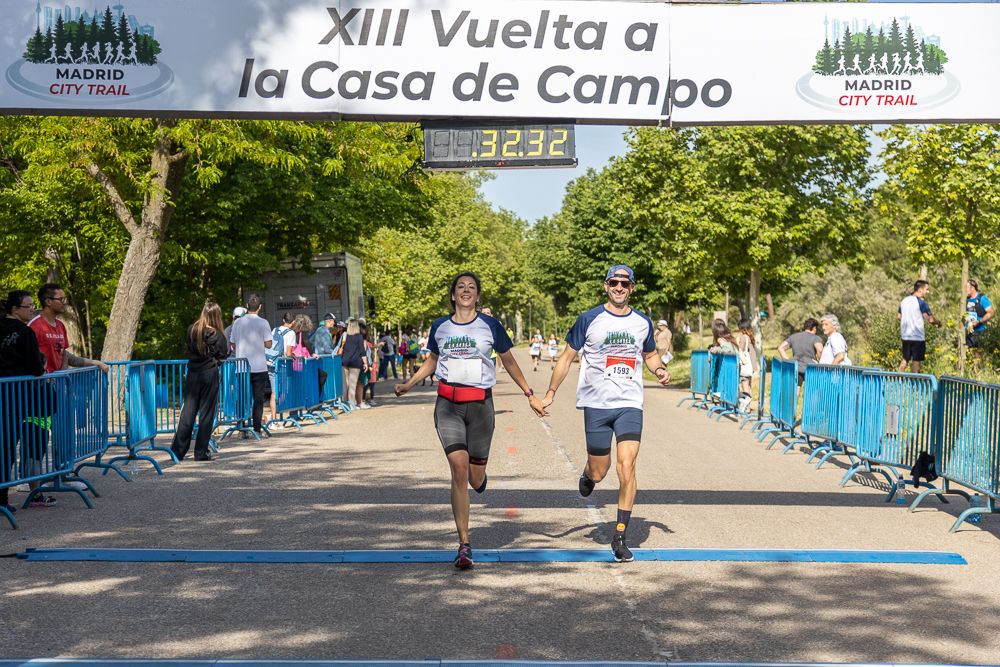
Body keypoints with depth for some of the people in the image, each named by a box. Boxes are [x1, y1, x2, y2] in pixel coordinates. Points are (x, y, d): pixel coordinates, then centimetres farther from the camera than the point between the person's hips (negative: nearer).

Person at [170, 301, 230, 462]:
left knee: (187, 412, 7)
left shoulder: (192, 330, 0)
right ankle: (201, 452, 6)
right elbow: (225, 353, -1)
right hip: (210, 375, -4)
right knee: (207, 413, 4)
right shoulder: (216, 335, -11)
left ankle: (178, 450, 5)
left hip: (192, 374, 4)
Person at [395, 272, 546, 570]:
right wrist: (408, 384, 10)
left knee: (475, 480, 2)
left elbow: (509, 361, 13)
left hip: (480, 403, 0)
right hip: (448, 404, 1)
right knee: (458, 471, -13)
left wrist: (529, 394, 13)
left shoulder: (490, 326, 2)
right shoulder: (439, 327, 8)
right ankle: (464, 545, -6)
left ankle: (479, 475, 44)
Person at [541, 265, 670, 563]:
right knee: (600, 471, 4)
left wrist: (660, 369, 3)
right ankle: (588, 474, 45)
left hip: (630, 404, 1)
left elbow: (650, 354, 25)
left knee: (627, 466, -13)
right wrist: (550, 393, 0)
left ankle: (620, 536, -5)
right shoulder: (589, 319, -1)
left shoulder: (643, 322, 8)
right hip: (596, 404, -1)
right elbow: (567, 356, 4)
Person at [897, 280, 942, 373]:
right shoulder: (921, 302, -13)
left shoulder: (904, 301, 9)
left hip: (905, 335, 7)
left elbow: (898, 317, 18)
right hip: (917, 336, -7)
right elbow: (930, 319, -16)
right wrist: (938, 323, 2)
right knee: (916, 360, 1)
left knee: (905, 359, 15)